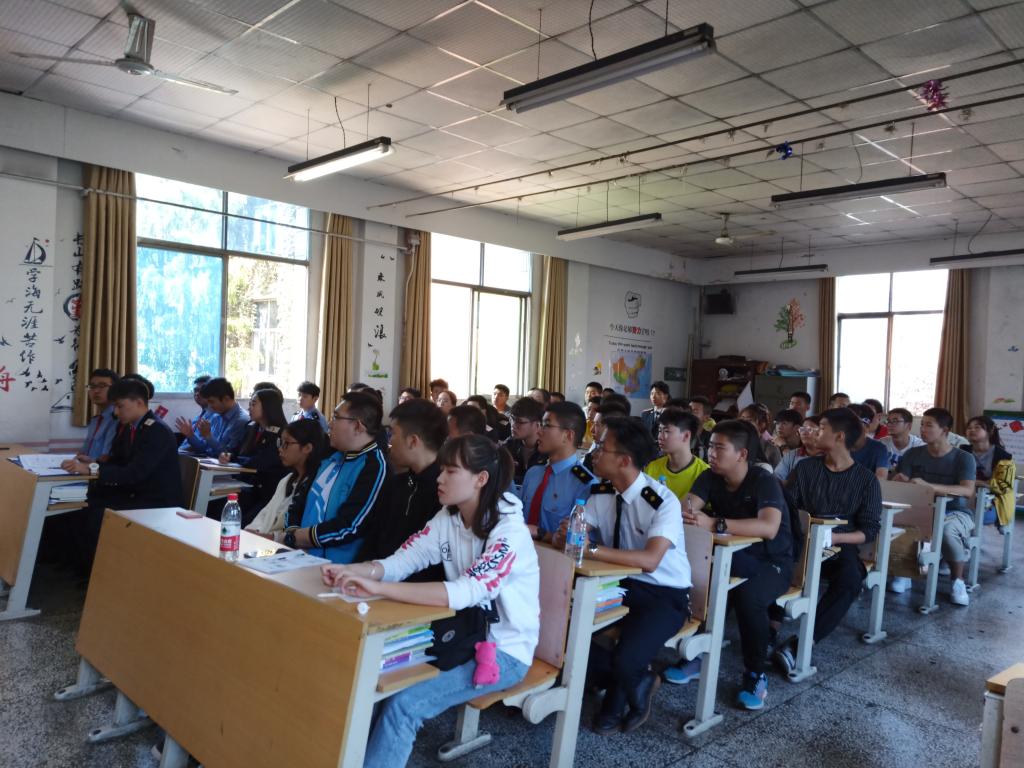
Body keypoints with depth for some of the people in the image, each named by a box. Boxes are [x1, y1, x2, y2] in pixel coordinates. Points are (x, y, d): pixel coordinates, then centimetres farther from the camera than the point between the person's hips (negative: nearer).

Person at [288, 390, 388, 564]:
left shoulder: (375, 467, -12)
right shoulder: (333, 456, 14)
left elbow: (347, 529, -18)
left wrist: (293, 537, -7)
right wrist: (291, 536, -5)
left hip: (334, 567, -7)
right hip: (301, 555, 7)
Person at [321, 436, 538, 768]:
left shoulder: (509, 532, -24)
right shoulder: (448, 518, -1)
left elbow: (465, 593, -36)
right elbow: (399, 562, -7)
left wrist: (377, 588, -40)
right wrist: (351, 571, -28)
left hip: (504, 651, -6)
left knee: (404, 703, -22)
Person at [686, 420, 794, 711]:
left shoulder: (764, 481, -21)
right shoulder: (710, 478, -3)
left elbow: (769, 528, -38)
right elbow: (686, 508, -16)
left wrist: (715, 524, -45)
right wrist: (686, 513, -42)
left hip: (771, 563, -5)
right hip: (733, 560, 5)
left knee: (747, 597, -35)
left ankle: (755, 673, -9)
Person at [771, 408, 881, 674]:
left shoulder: (866, 479, 3)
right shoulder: (805, 467, 11)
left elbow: (870, 530, -1)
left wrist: (834, 537, -18)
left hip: (841, 546, -1)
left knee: (850, 579, -36)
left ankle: (797, 646, -36)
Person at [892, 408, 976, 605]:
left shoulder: (964, 458, -6)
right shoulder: (913, 454, 3)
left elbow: (968, 491, -22)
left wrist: (929, 486, -36)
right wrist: (900, 482, -32)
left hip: (955, 512, -2)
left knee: (947, 530, -38)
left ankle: (957, 580, -8)